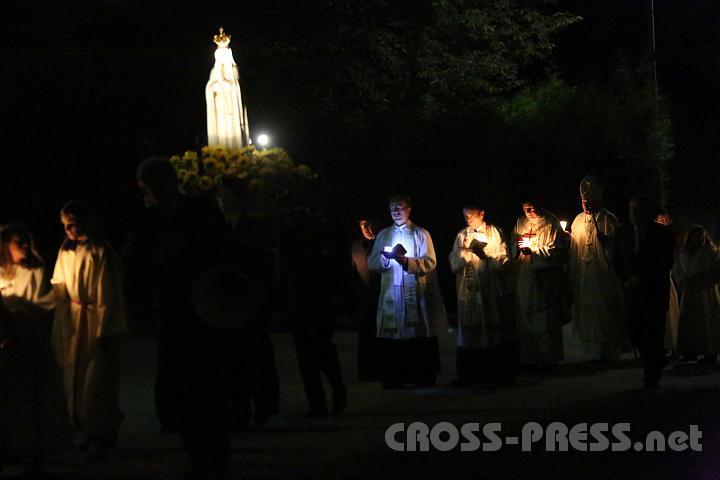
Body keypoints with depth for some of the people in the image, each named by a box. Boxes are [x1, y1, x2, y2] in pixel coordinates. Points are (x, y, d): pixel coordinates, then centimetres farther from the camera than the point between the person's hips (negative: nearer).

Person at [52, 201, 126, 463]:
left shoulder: (101, 252, -12)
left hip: (98, 323, -7)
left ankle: (100, 437, -4)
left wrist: (104, 331, -17)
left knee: (97, 382, -8)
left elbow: (108, 296, -14)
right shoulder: (67, 250, 8)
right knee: (75, 379, 10)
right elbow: (60, 289, 11)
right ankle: (88, 431, 23)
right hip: (73, 323, 7)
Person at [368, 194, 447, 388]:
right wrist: (387, 256, -12)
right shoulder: (383, 235, 16)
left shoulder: (421, 234, 7)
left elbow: (430, 263, -5)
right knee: (391, 348, -1)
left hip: (416, 296, -2)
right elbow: (372, 263, 8)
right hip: (391, 296, 2)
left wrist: (406, 260, -19)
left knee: (422, 348, -1)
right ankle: (392, 385, 4)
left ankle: (425, 384, 6)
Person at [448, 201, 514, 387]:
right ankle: (468, 375, 1)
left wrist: (485, 255, -16)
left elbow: (503, 260, -1)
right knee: (469, 332, -1)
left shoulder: (494, 233, 6)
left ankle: (498, 374, 3)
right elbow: (454, 265, 5)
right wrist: (464, 250, -11)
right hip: (468, 291, 1)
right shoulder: (462, 236, 10)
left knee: (494, 329, -1)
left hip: (491, 289, -1)